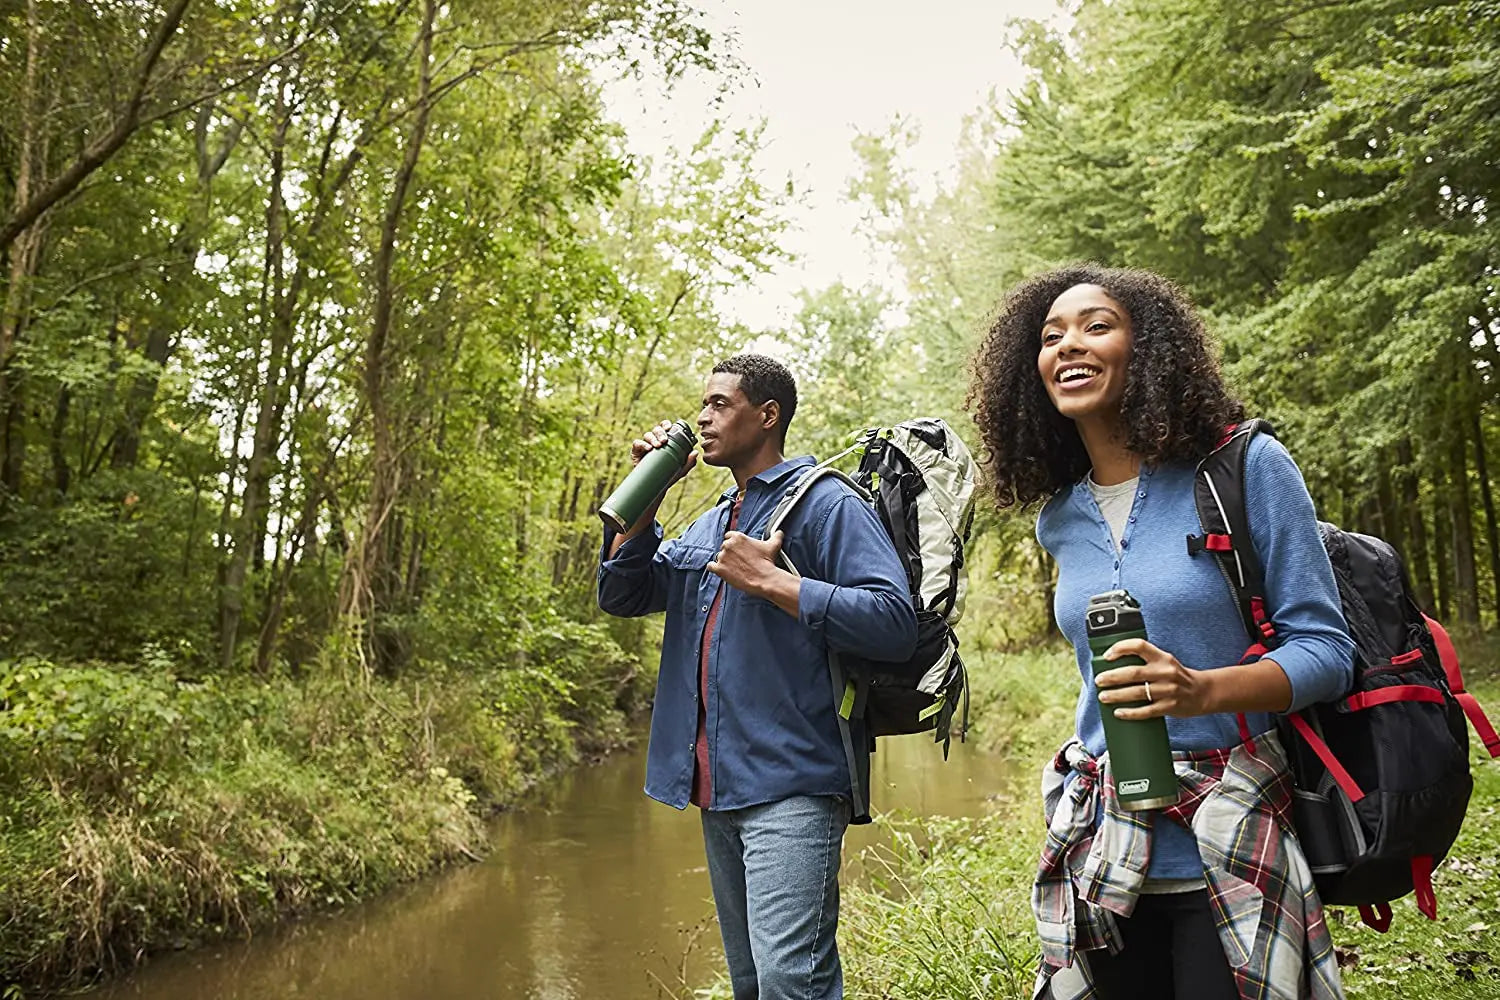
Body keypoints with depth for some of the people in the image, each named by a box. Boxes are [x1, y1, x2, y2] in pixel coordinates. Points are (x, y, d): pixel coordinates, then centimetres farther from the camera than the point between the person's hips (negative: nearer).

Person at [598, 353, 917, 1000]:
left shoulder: (825, 504, -6)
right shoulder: (708, 527, 19)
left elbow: (894, 622, -17)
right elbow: (620, 594, 14)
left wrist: (770, 582, -18)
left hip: (791, 784, -8)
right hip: (718, 789, 8)